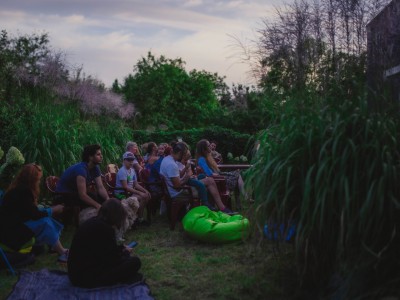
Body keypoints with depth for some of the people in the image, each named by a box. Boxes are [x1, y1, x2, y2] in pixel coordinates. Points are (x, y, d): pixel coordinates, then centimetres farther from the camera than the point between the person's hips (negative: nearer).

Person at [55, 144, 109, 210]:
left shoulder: (95, 168, -5)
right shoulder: (81, 169, -31)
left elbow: (100, 188, -10)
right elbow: (82, 195, -36)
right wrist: (98, 206, -40)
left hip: (76, 193, 8)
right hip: (64, 196, -8)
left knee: (103, 198, -8)